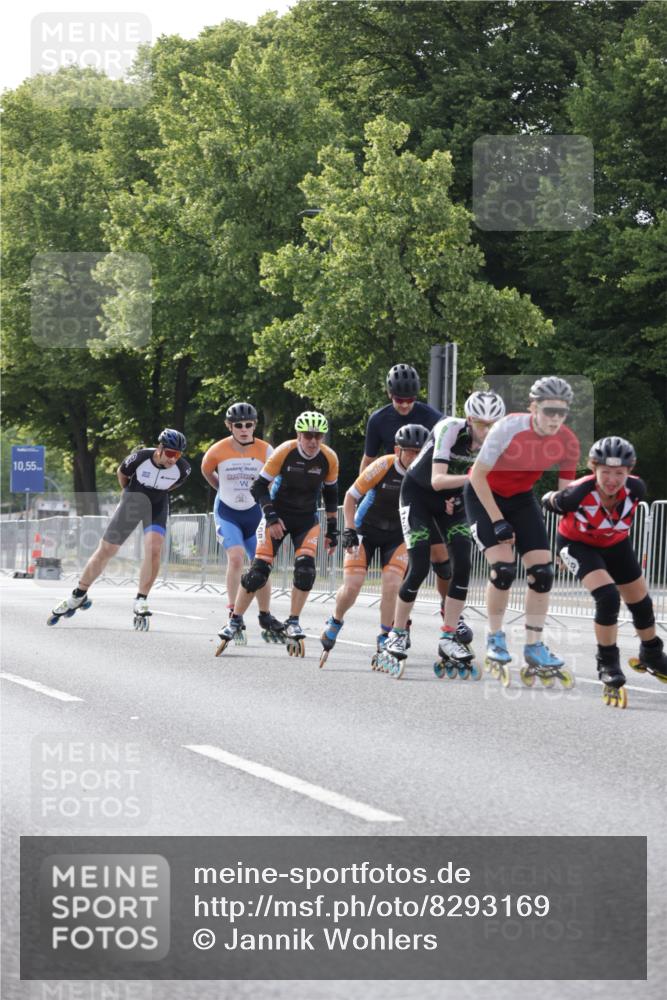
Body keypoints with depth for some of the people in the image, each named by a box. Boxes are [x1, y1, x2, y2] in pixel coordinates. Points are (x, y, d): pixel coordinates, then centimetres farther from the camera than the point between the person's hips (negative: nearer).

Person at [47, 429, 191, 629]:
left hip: (157, 505, 0)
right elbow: (121, 473, -4)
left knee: (154, 548, -24)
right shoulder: (140, 457, -28)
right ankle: (79, 596, 20)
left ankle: (140, 602, -14)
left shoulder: (183, 468, -22)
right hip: (133, 500, 0)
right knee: (105, 550, 4)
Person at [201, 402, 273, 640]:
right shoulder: (218, 451, -11)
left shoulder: (265, 450, -11)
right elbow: (206, 472, 10)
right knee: (236, 556, -23)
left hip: (254, 513, 2)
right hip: (227, 513, -2)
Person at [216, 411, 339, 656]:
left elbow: (330, 494, 6)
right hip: (278, 515, -2)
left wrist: (332, 530, 6)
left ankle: (293, 623, -3)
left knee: (305, 569, -18)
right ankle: (235, 621, 4)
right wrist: (271, 517, -24)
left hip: (307, 519, 2)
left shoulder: (329, 459, -10)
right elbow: (259, 487, -13)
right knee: (258, 571, -10)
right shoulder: (285, 452, -19)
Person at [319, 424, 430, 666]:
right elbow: (351, 495, -12)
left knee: (392, 586, -16)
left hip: (397, 535, 2)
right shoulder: (383, 467, -23)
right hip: (366, 530, -2)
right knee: (352, 587, -9)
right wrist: (349, 530, -17)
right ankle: (335, 623, 22)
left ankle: (384, 640, 0)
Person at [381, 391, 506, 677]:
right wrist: (472, 477, -54)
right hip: (418, 493, -4)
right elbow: (437, 480, -40)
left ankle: (449, 638, 0)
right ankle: (397, 635, 4)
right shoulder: (450, 429, -31)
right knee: (419, 568, -13)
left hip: (450, 499, 5)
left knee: (462, 566, -10)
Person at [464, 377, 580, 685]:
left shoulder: (568, 442, -18)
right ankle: (495, 640, 2)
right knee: (503, 568, -19)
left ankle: (534, 647, 8)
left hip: (521, 498, 5)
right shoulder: (509, 428, -31)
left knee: (542, 570, -6)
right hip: (484, 495, -5)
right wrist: (498, 521, -21)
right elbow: (478, 475, -21)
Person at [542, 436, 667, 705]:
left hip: (616, 545, 5)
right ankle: (608, 667, -8)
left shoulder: (635, 489, -29)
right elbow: (548, 502, -18)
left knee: (641, 603, 15)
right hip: (577, 544, -5)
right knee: (608, 597, -26)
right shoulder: (578, 495, -39)